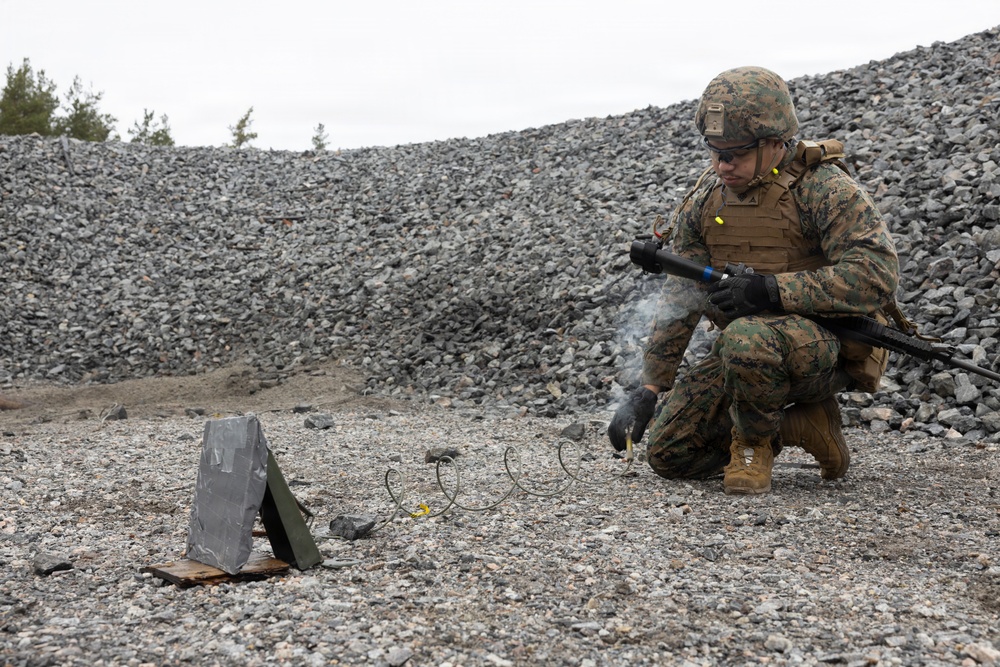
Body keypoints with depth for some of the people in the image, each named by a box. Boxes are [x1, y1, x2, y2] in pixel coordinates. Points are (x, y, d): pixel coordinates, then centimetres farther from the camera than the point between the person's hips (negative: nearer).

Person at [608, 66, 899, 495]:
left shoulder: (823, 189, -16)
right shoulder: (706, 198, 2)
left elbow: (877, 275, -27)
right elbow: (680, 299, 3)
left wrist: (772, 290, -33)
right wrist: (648, 390, -3)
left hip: (833, 345, -7)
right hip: (749, 340, 7)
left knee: (748, 339, -40)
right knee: (669, 452, 0)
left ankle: (753, 444, -10)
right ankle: (800, 425, 12)